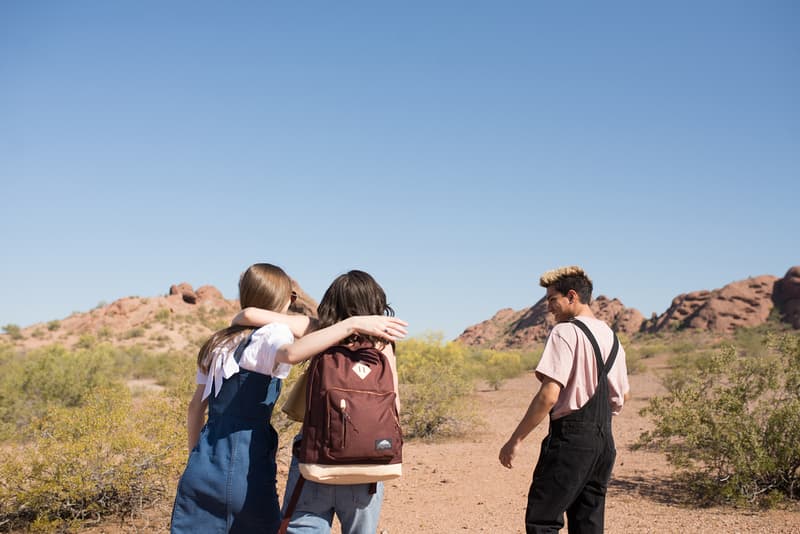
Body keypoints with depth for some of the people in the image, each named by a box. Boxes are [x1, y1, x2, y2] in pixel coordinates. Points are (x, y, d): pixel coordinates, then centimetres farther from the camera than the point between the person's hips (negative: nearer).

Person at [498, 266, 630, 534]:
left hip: (570, 438, -8)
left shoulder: (565, 332, -11)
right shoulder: (611, 336, 14)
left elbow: (549, 395, -19)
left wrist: (515, 439, -14)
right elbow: (622, 394, 23)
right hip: (603, 440, 8)